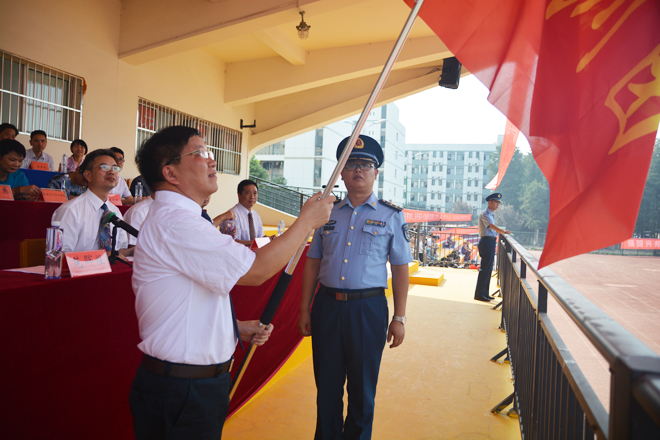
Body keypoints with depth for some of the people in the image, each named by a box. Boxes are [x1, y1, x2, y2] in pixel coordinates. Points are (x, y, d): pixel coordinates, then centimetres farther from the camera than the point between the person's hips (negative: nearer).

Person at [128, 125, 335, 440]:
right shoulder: (174, 220, -23)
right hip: (184, 391, -10)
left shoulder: (172, 218, 12)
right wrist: (307, 219, -14)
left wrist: (237, 327, 7)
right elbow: (256, 270, -24)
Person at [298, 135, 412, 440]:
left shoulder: (391, 215, 0)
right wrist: (305, 309, 7)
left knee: (362, 389, 13)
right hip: (326, 305, 2)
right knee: (327, 385, 15)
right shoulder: (328, 213, 7)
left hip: (368, 308, -2)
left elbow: (400, 268, 0)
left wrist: (399, 318, -3)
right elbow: (313, 263, 9)